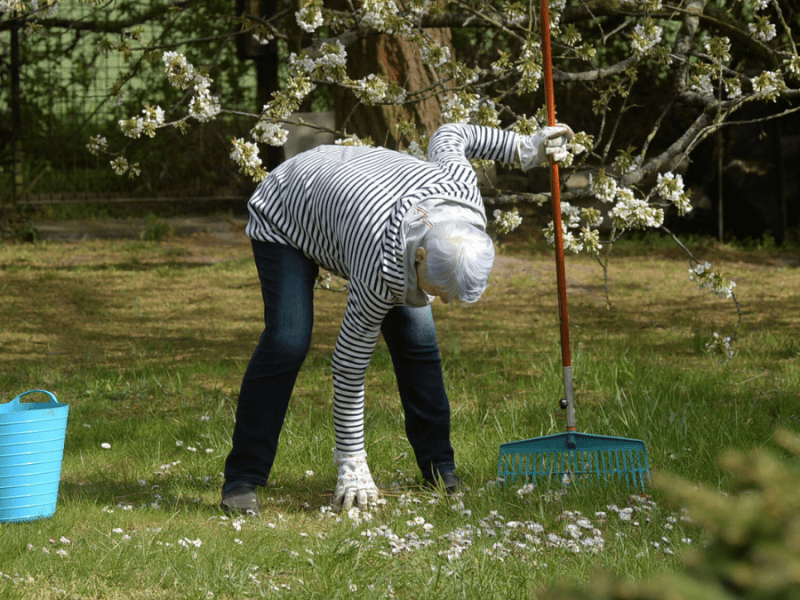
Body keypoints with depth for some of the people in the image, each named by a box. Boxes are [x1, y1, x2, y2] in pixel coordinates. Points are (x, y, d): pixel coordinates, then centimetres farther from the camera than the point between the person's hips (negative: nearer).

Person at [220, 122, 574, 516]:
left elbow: (449, 137, -7)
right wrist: (352, 465, -26)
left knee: (416, 336, -4)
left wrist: (526, 147, 1)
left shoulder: (462, 189, -29)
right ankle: (241, 480, -15)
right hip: (285, 216, -6)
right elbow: (349, 365, -32)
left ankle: (440, 469, 6)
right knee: (287, 343, -23)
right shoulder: (382, 273, -42)